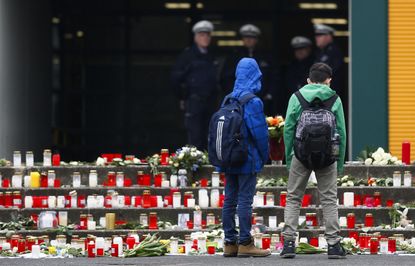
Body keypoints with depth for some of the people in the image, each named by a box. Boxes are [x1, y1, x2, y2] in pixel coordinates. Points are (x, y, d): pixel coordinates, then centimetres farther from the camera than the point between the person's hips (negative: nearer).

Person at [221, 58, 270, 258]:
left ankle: (230, 243, 12)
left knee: (230, 200, 9)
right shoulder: (253, 102, -13)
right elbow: (259, 132, -14)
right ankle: (245, 243, -3)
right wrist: (264, 155, 0)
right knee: (245, 200, -4)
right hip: (248, 159, -7)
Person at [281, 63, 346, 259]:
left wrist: (288, 158, 8)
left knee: (293, 198, 10)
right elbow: (341, 131, 4)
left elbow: (288, 129, 1)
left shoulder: (297, 98, 3)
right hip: (327, 156, 0)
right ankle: (333, 244, 4)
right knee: (329, 200, 7)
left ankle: (289, 242, 2)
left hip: (301, 155, 0)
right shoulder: (335, 99, 4)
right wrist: (340, 162, 11)